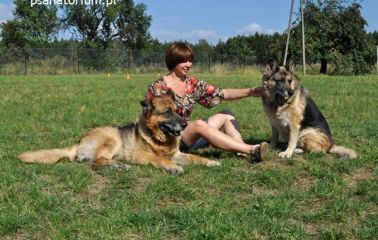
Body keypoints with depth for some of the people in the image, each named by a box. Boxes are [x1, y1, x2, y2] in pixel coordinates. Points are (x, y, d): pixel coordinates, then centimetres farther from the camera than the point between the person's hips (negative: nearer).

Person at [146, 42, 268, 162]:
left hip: (190, 134, 7)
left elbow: (222, 94, -3)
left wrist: (249, 92, -16)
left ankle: (242, 152, -30)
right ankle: (251, 150, -42)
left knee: (226, 116, -1)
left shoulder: (193, 84, 8)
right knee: (200, 124, -33)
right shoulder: (158, 87, -7)